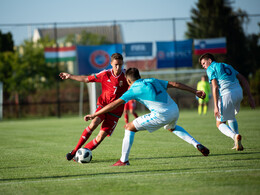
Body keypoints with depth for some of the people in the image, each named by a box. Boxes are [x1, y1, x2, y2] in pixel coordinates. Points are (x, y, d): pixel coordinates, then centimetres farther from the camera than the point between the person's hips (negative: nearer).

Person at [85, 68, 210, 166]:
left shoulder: (133, 90, 1)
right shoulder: (152, 81, 18)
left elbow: (114, 104, -1)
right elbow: (174, 84, 15)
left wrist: (93, 115, 3)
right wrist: (195, 92, 21)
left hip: (161, 115, -7)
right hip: (174, 110, 7)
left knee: (130, 127, 6)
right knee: (171, 128, 41)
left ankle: (124, 160, 5)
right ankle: (197, 144, 28)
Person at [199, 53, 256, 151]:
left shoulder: (211, 69, 6)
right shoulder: (227, 66, 27)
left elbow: (215, 87, -8)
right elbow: (244, 80, 22)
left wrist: (216, 106, -12)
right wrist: (250, 97, 20)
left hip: (227, 95, -7)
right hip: (239, 92, 7)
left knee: (220, 123, 6)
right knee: (231, 117, 32)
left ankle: (235, 136, -23)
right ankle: (237, 144, 25)